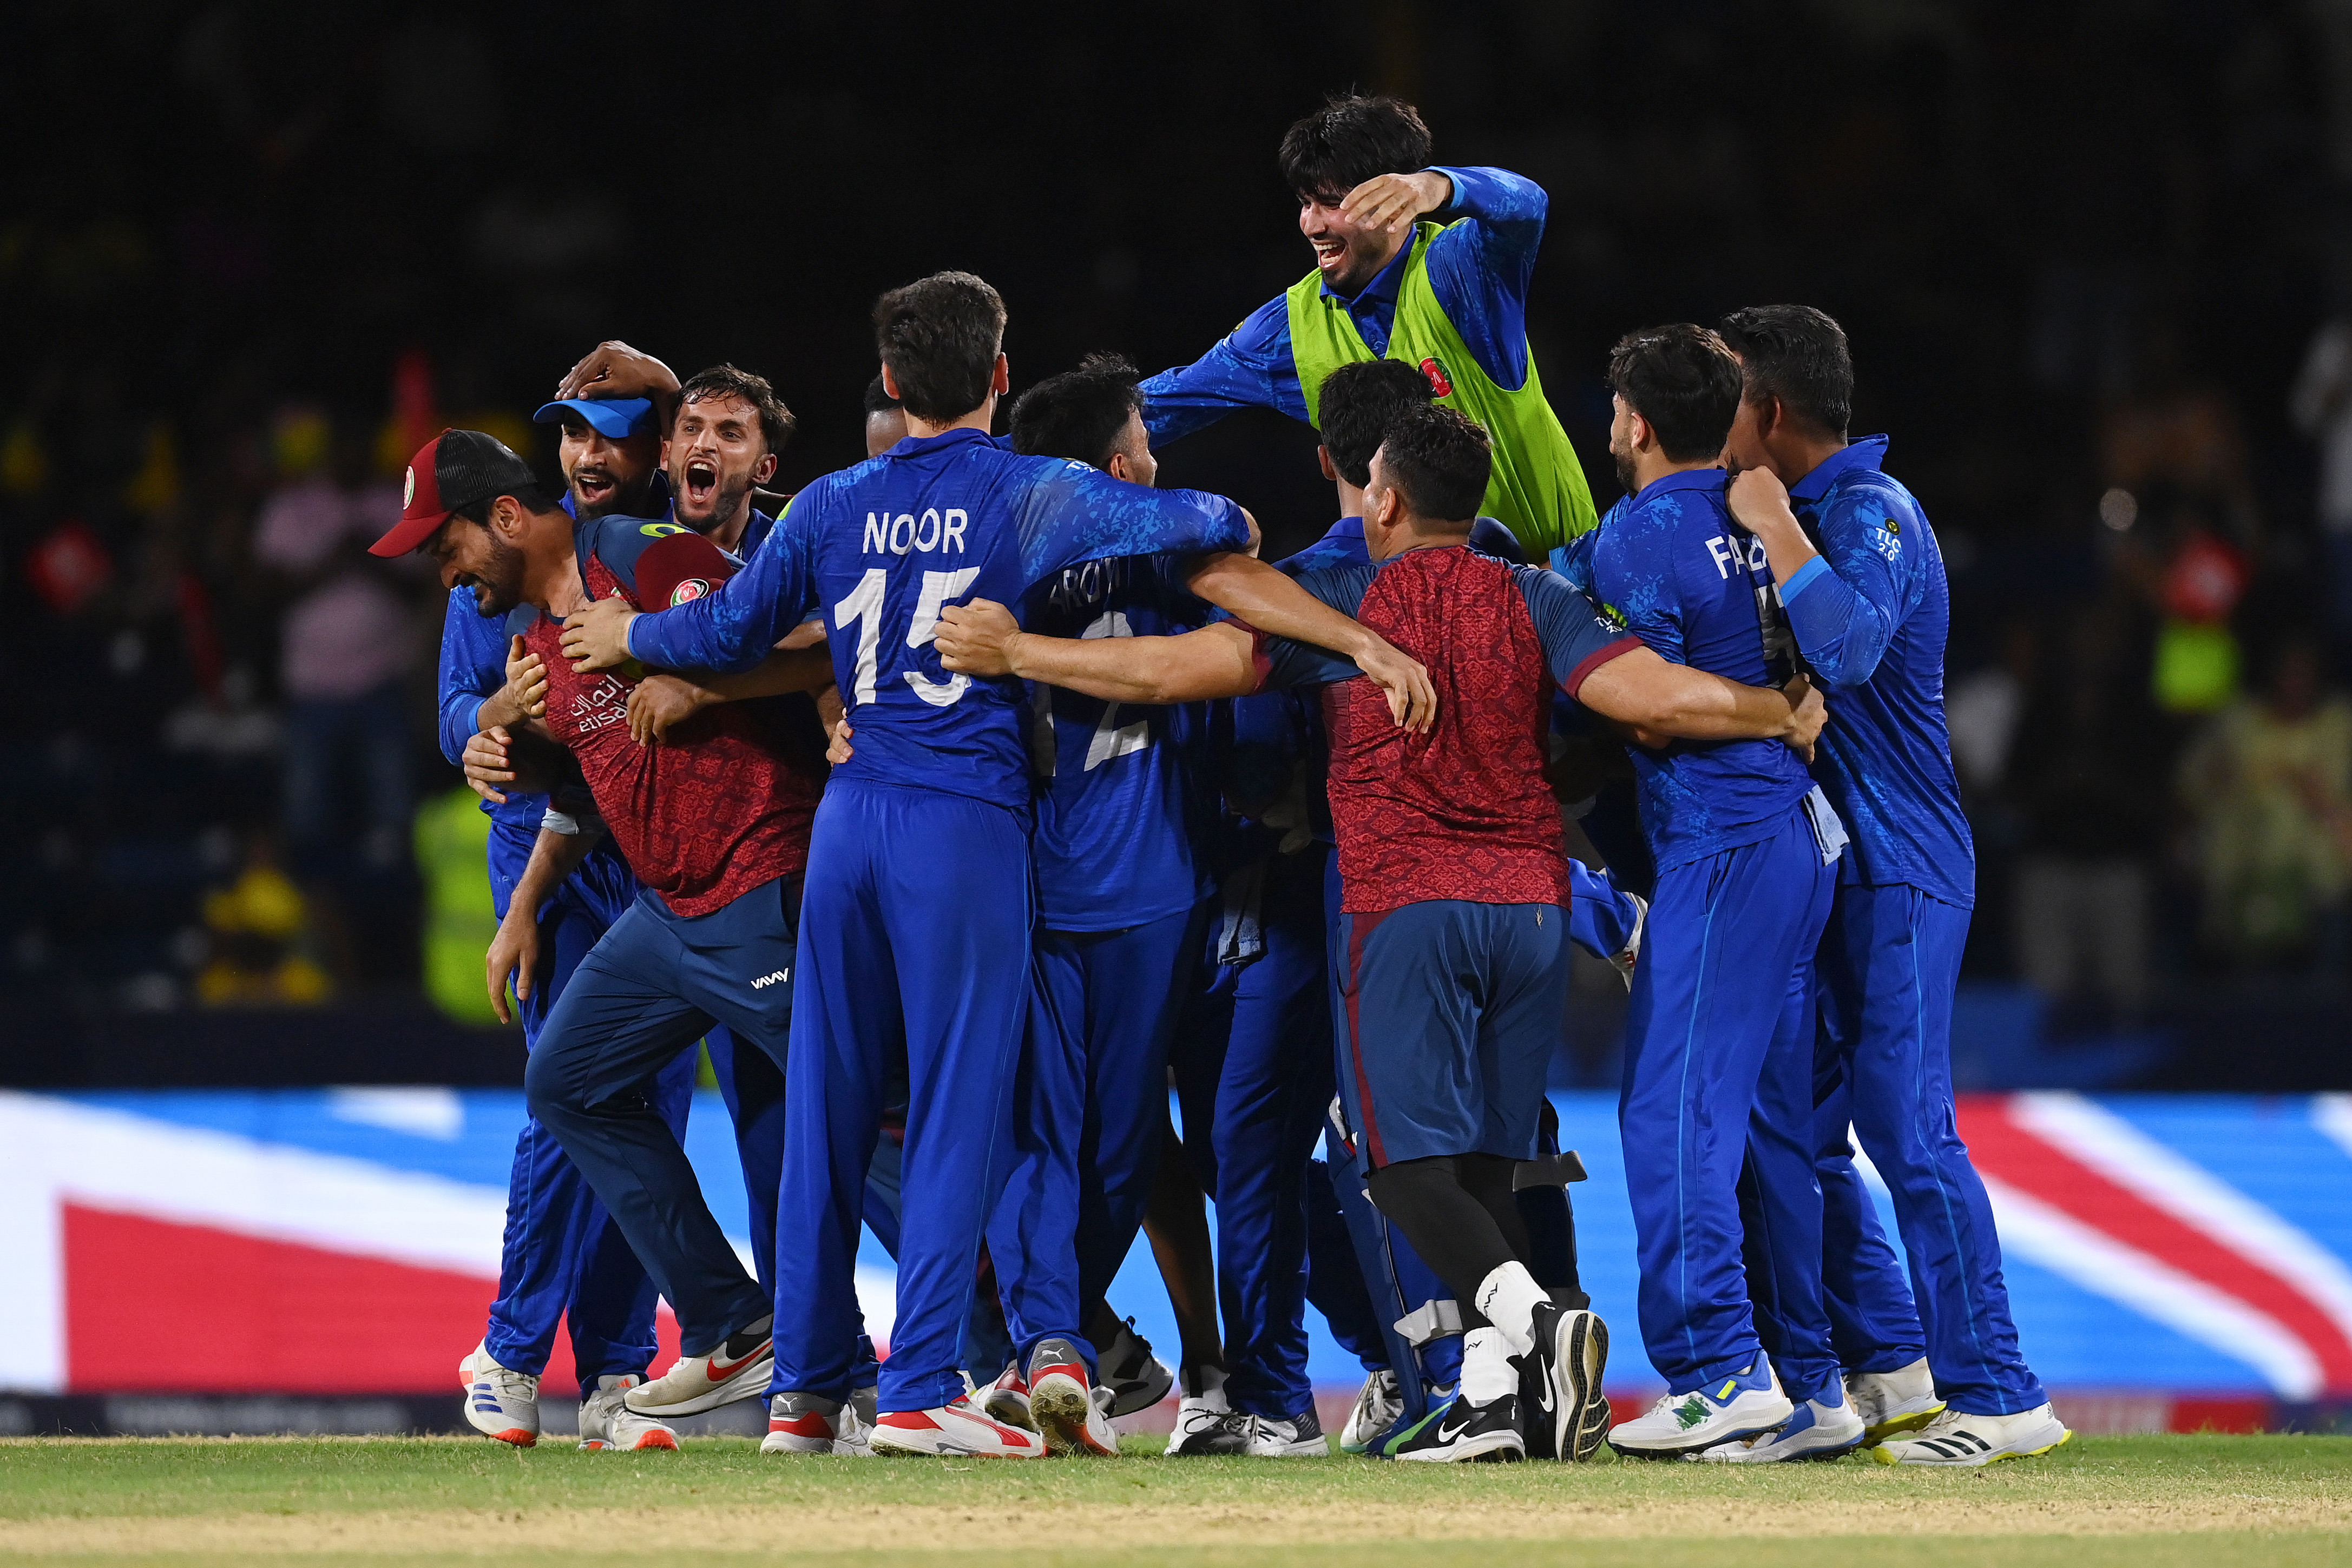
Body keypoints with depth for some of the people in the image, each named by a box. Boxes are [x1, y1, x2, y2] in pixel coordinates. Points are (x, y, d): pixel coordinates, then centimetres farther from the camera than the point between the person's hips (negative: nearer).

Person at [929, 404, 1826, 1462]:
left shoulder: (1336, 601, 1)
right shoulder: (1535, 603, 7)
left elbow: (1175, 669, -5)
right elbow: (1660, 697, -4)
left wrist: (1013, 652, 3)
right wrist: (1785, 716, 13)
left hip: (1403, 908, -4)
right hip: (1531, 902, 4)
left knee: (1409, 1159, -2)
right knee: (1483, 1159, 10)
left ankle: (1535, 1319, -26)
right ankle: (1488, 1395, -1)